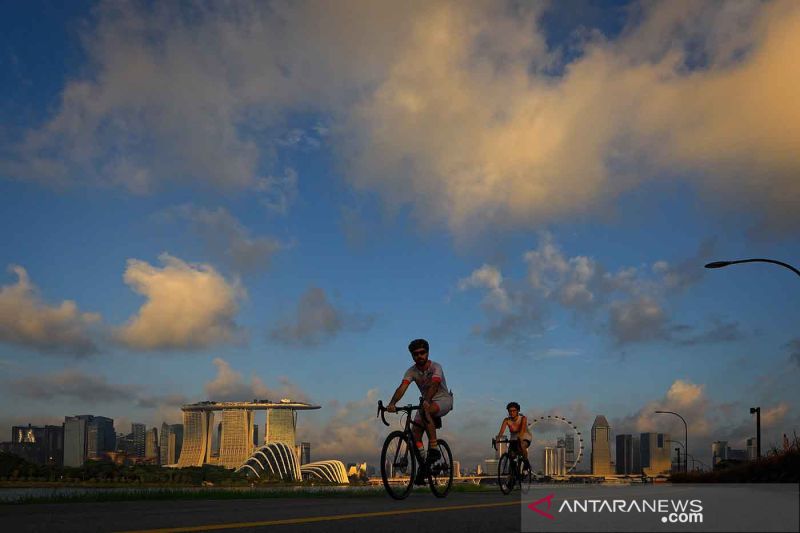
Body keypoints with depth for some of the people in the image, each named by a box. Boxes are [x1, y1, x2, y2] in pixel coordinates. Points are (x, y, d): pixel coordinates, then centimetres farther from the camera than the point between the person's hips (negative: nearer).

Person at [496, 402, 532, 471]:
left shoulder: (523, 418, -22)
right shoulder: (507, 420, -14)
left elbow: (523, 429, -40)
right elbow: (501, 431, -28)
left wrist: (520, 438, -59)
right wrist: (497, 439, -48)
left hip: (525, 438, -4)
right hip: (514, 438, 4)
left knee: (521, 447, -35)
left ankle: (527, 464, -12)